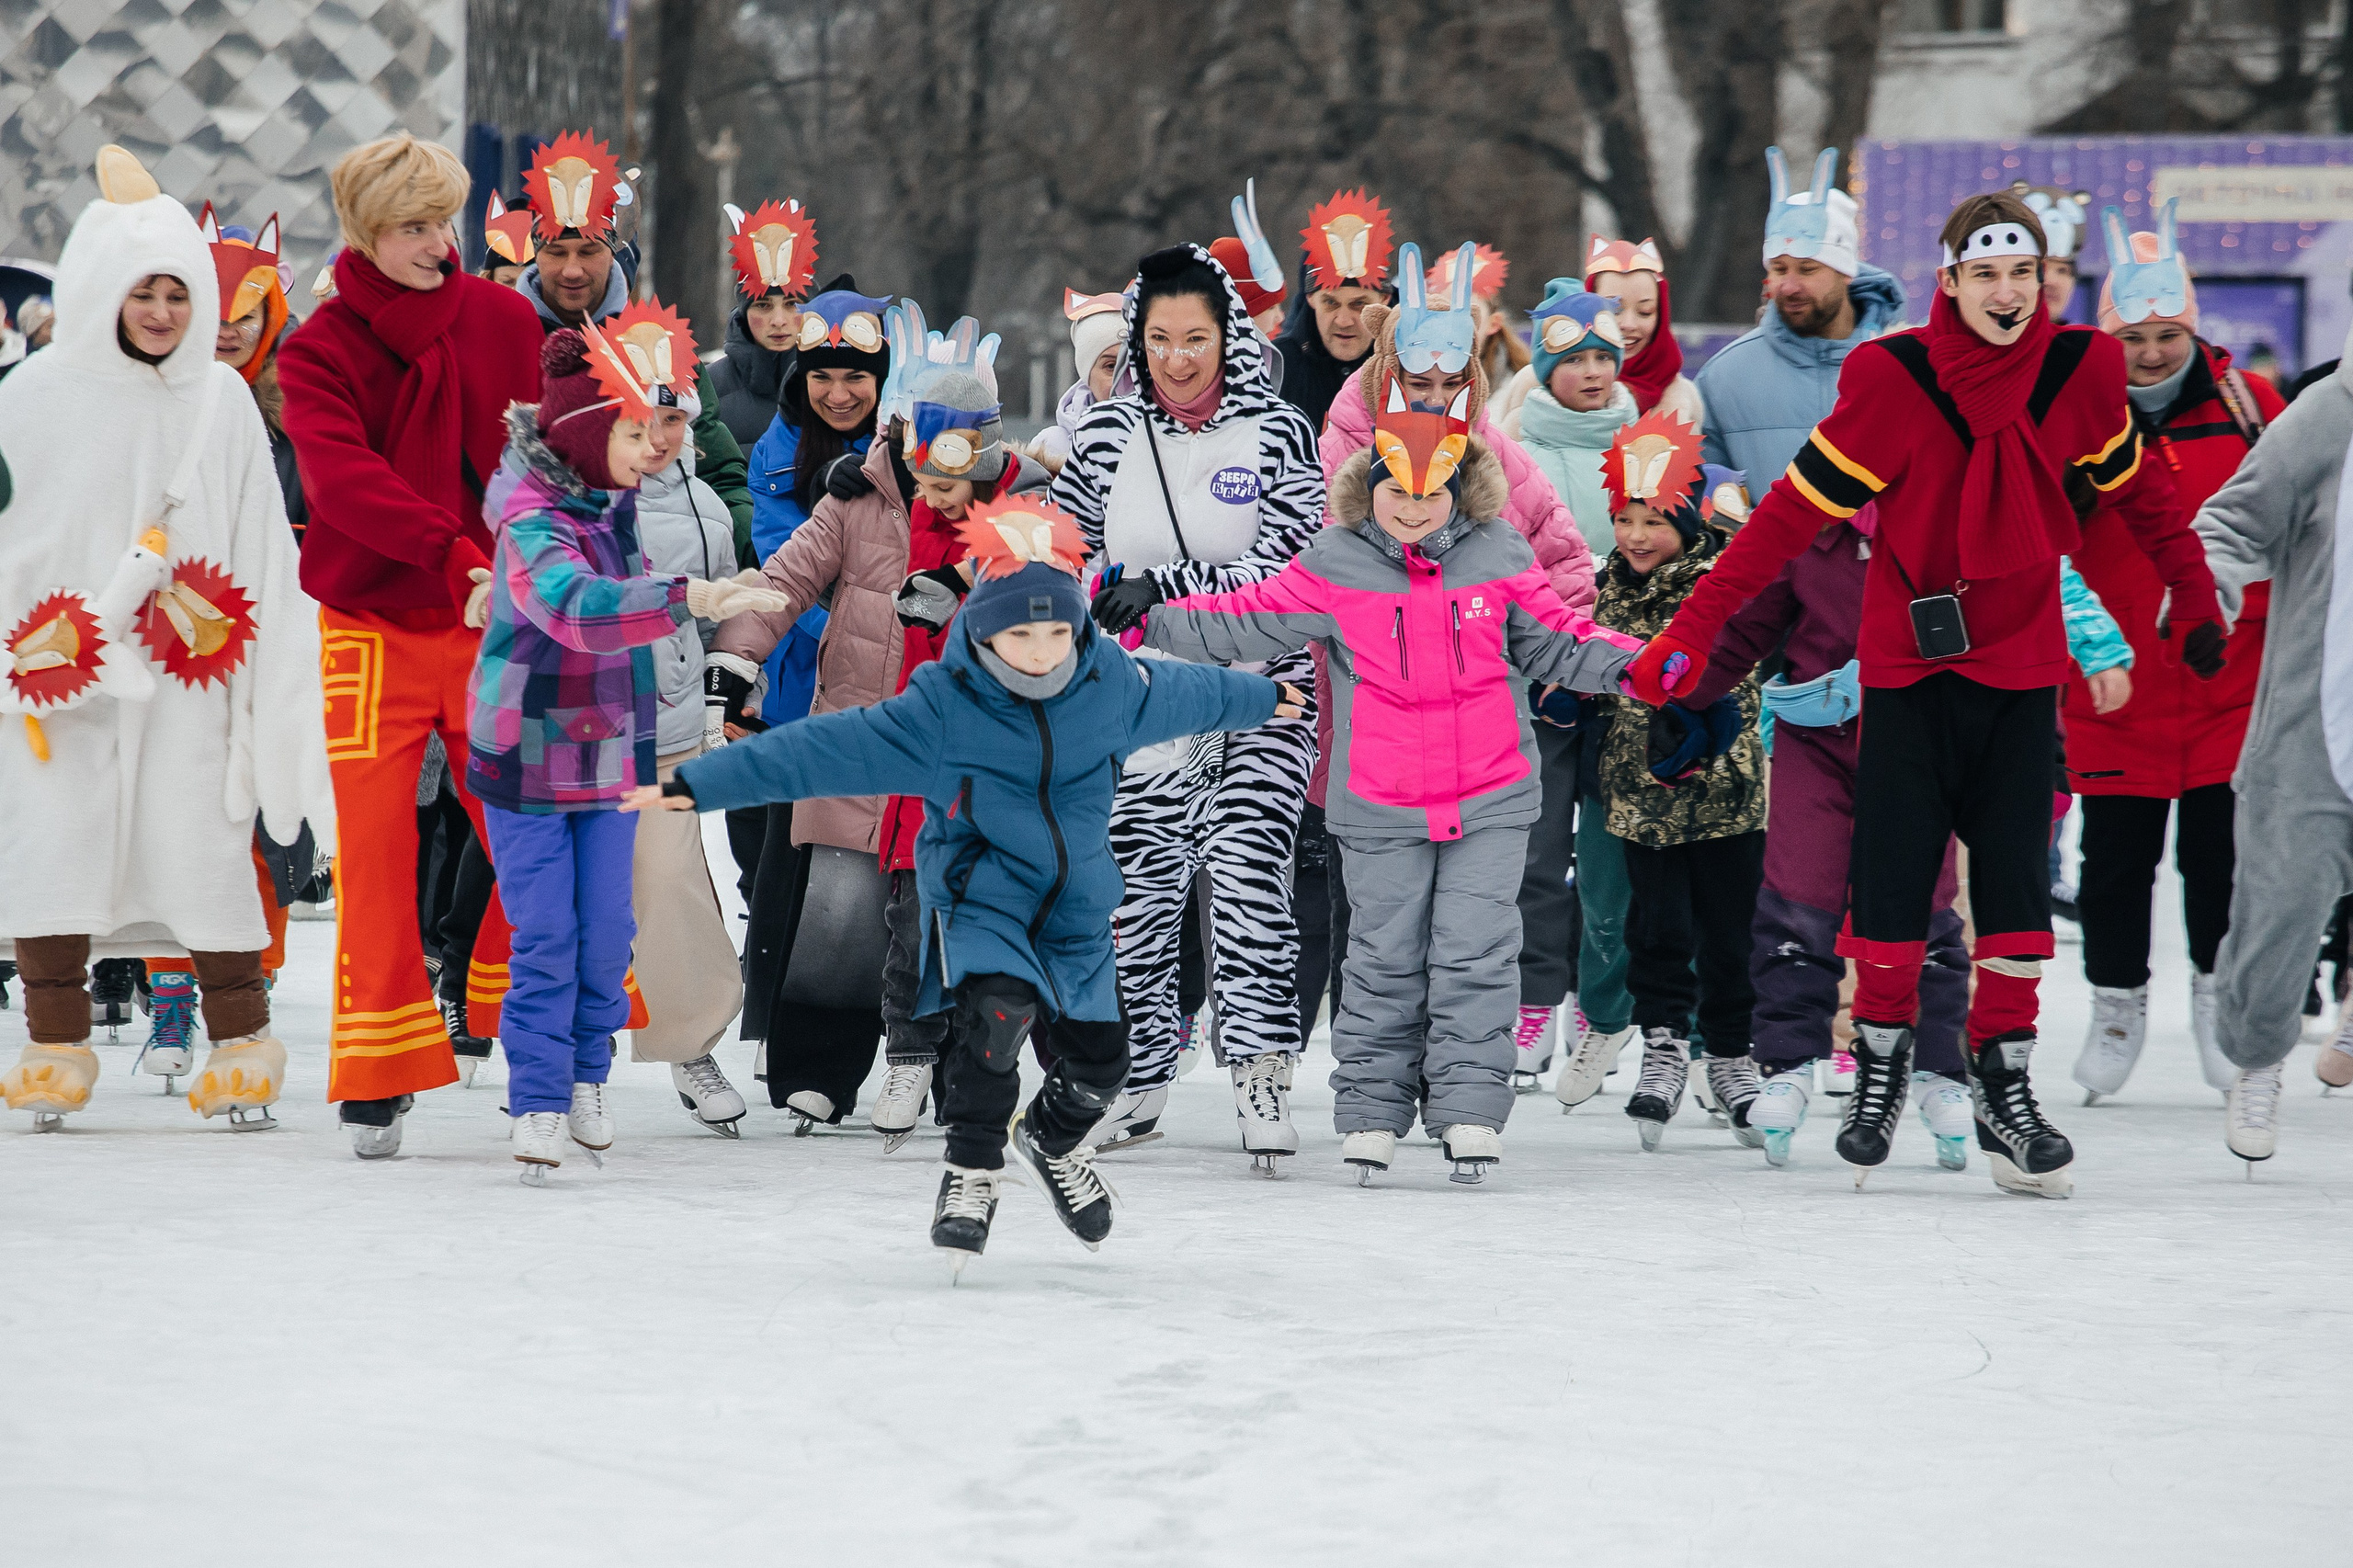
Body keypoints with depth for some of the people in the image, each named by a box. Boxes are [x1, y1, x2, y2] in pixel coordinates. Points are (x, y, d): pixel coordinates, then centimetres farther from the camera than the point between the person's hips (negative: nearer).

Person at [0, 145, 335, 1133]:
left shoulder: (221, 400, 6)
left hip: (185, 675, 0)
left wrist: (269, 682, 4)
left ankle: (242, 1053, 6)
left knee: (204, 849, -3)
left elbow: (260, 549, 9)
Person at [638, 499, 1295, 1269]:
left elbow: (1183, 694, 14)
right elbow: (824, 749, -22)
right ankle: (972, 1169, -11)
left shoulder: (1113, 685, -8)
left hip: (1075, 900, 4)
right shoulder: (941, 709, -20)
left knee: (1098, 1057, 5)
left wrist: (1258, 698, 32)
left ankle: (1051, 1140, 41)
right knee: (998, 1006, -30)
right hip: (978, 892, -4)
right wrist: (700, 785, -26)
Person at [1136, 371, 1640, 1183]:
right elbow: (1241, 623, 1)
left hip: (1488, 801, 0)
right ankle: (1372, 1109, 15)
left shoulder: (1499, 557, -1)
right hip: (1380, 809, 0)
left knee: (1475, 953, -3)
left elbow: (1559, 641, 7)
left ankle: (1469, 1104, 1)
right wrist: (1146, 619, -4)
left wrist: (1635, 666, -6)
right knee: (1385, 959, 7)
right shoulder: (1333, 568, -5)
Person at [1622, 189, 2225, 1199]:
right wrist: (1694, 630, -15)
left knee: (2015, 881, 0)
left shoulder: (2078, 370, -6)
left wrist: (2193, 597, 22)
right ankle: (1881, 1055, 17)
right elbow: (1796, 508, -12)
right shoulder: (1893, 377, -15)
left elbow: (2134, 487, 13)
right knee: (1891, 874, -3)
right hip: (1909, 659, -2)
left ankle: (2004, 1083, 11)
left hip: (2021, 662, 2)